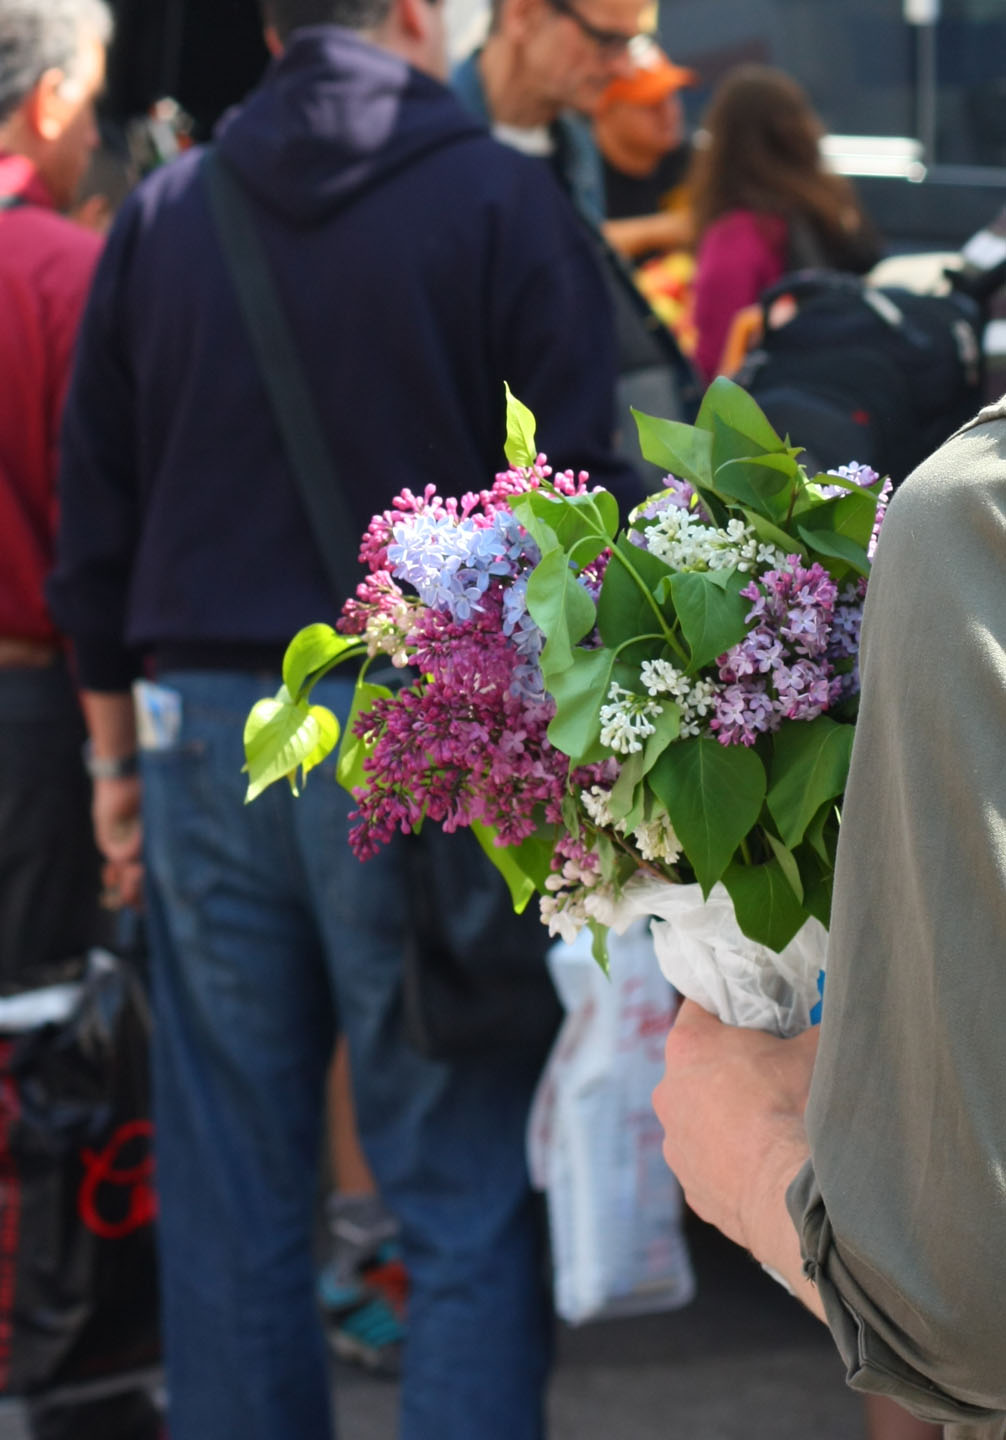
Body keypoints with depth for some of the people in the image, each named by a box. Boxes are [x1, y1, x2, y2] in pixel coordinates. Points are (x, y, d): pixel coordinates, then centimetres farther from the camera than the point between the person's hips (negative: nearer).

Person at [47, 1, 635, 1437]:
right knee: (470, 1193, 2)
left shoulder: (161, 215, 10)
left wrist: (118, 749, 21)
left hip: (206, 732, 4)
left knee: (231, 1197, 11)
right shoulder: (501, 201, -2)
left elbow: (94, 523, 14)